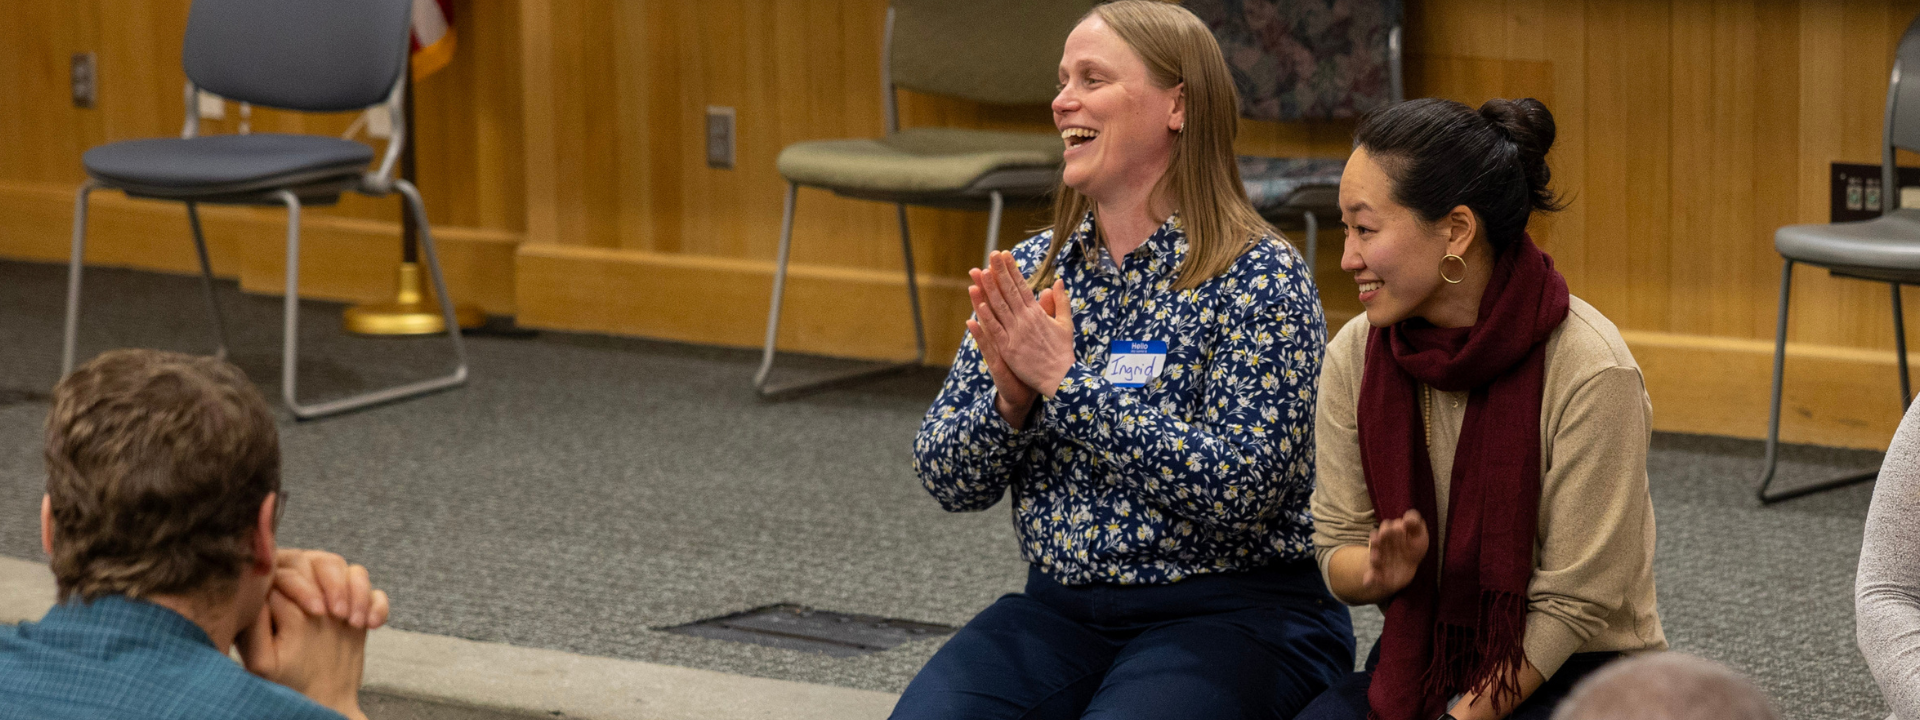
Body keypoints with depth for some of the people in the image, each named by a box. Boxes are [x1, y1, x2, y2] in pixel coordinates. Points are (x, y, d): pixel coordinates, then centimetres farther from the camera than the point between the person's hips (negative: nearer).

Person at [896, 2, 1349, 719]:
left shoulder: (1259, 277, -8)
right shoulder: (1032, 272, 8)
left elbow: (1246, 486, -20)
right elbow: (948, 480, 8)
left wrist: (1067, 381, -21)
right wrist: (1010, 398, -14)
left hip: (1232, 612, -4)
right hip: (1060, 608, 4)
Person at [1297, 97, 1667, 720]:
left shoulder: (1590, 370, -19)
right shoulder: (1355, 354, -3)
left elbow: (1576, 604, -16)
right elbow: (1337, 554, 4)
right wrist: (1381, 570, -19)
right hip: (1419, 662, 5)